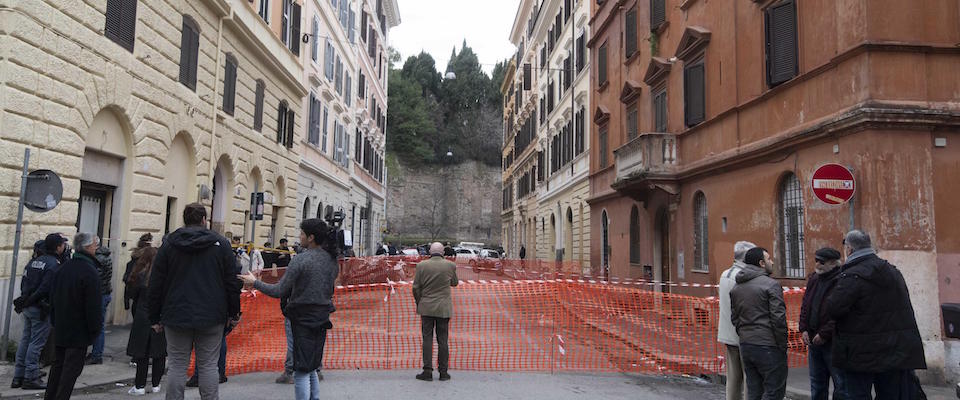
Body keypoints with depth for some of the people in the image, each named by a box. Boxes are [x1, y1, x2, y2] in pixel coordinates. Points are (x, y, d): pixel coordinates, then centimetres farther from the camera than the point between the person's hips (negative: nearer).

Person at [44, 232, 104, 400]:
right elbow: (94, 306, -19)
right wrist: (95, 329, -9)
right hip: (79, 332, -8)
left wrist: (54, 322, 21)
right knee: (72, 369, -1)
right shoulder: (90, 272, -19)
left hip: (60, 329, 8)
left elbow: (52, 298, 14)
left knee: (57, 366, 19)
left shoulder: (62, 268, 6)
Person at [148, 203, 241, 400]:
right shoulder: (221, 243, 0)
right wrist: (234, 314, 8)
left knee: (177, 366, 7)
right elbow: (232, 282, 0)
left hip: (177, 317, 1)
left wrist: (155, 317, 11)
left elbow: (155, 284, 4)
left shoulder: (169, 244, 3)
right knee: (208, 365, 5)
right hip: (212, 317, -1)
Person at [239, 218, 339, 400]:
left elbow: (279, 291, -14)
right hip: (322, 318, 7)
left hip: (303, 318, -6)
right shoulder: (332, 260, 4)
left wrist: (254, 282, -2)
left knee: (301, 371, 0)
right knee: (311, 368, 19)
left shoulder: (301, 259, -16)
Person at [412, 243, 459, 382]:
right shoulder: (450, 265, -5)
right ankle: (443, 372, 9)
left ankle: (428, 371, 3)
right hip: (443, 308, 0)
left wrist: (418, 304, 13)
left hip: (426, 307, 0)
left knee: (427, 339, 4)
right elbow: (454, 283, 12)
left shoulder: (421, 266, -6)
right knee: (443, 340, 6)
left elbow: (416, 288, -2)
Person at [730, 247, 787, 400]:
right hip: (768, 347, -7)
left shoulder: (736, 288, 13)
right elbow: (778, 319, -14)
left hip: (745, 346, 7)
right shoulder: (771, 285, -11)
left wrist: (744, 336, 16)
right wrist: (783, 346, -6)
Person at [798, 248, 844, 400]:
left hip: (832, 342, -8)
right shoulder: (813, 279, 11)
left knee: (840, 384, 0)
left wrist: (824, 334, -18)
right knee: (817, 383, 18)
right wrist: (804, 329, 5)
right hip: (813, 340, 8)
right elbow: (805, 306, 16)